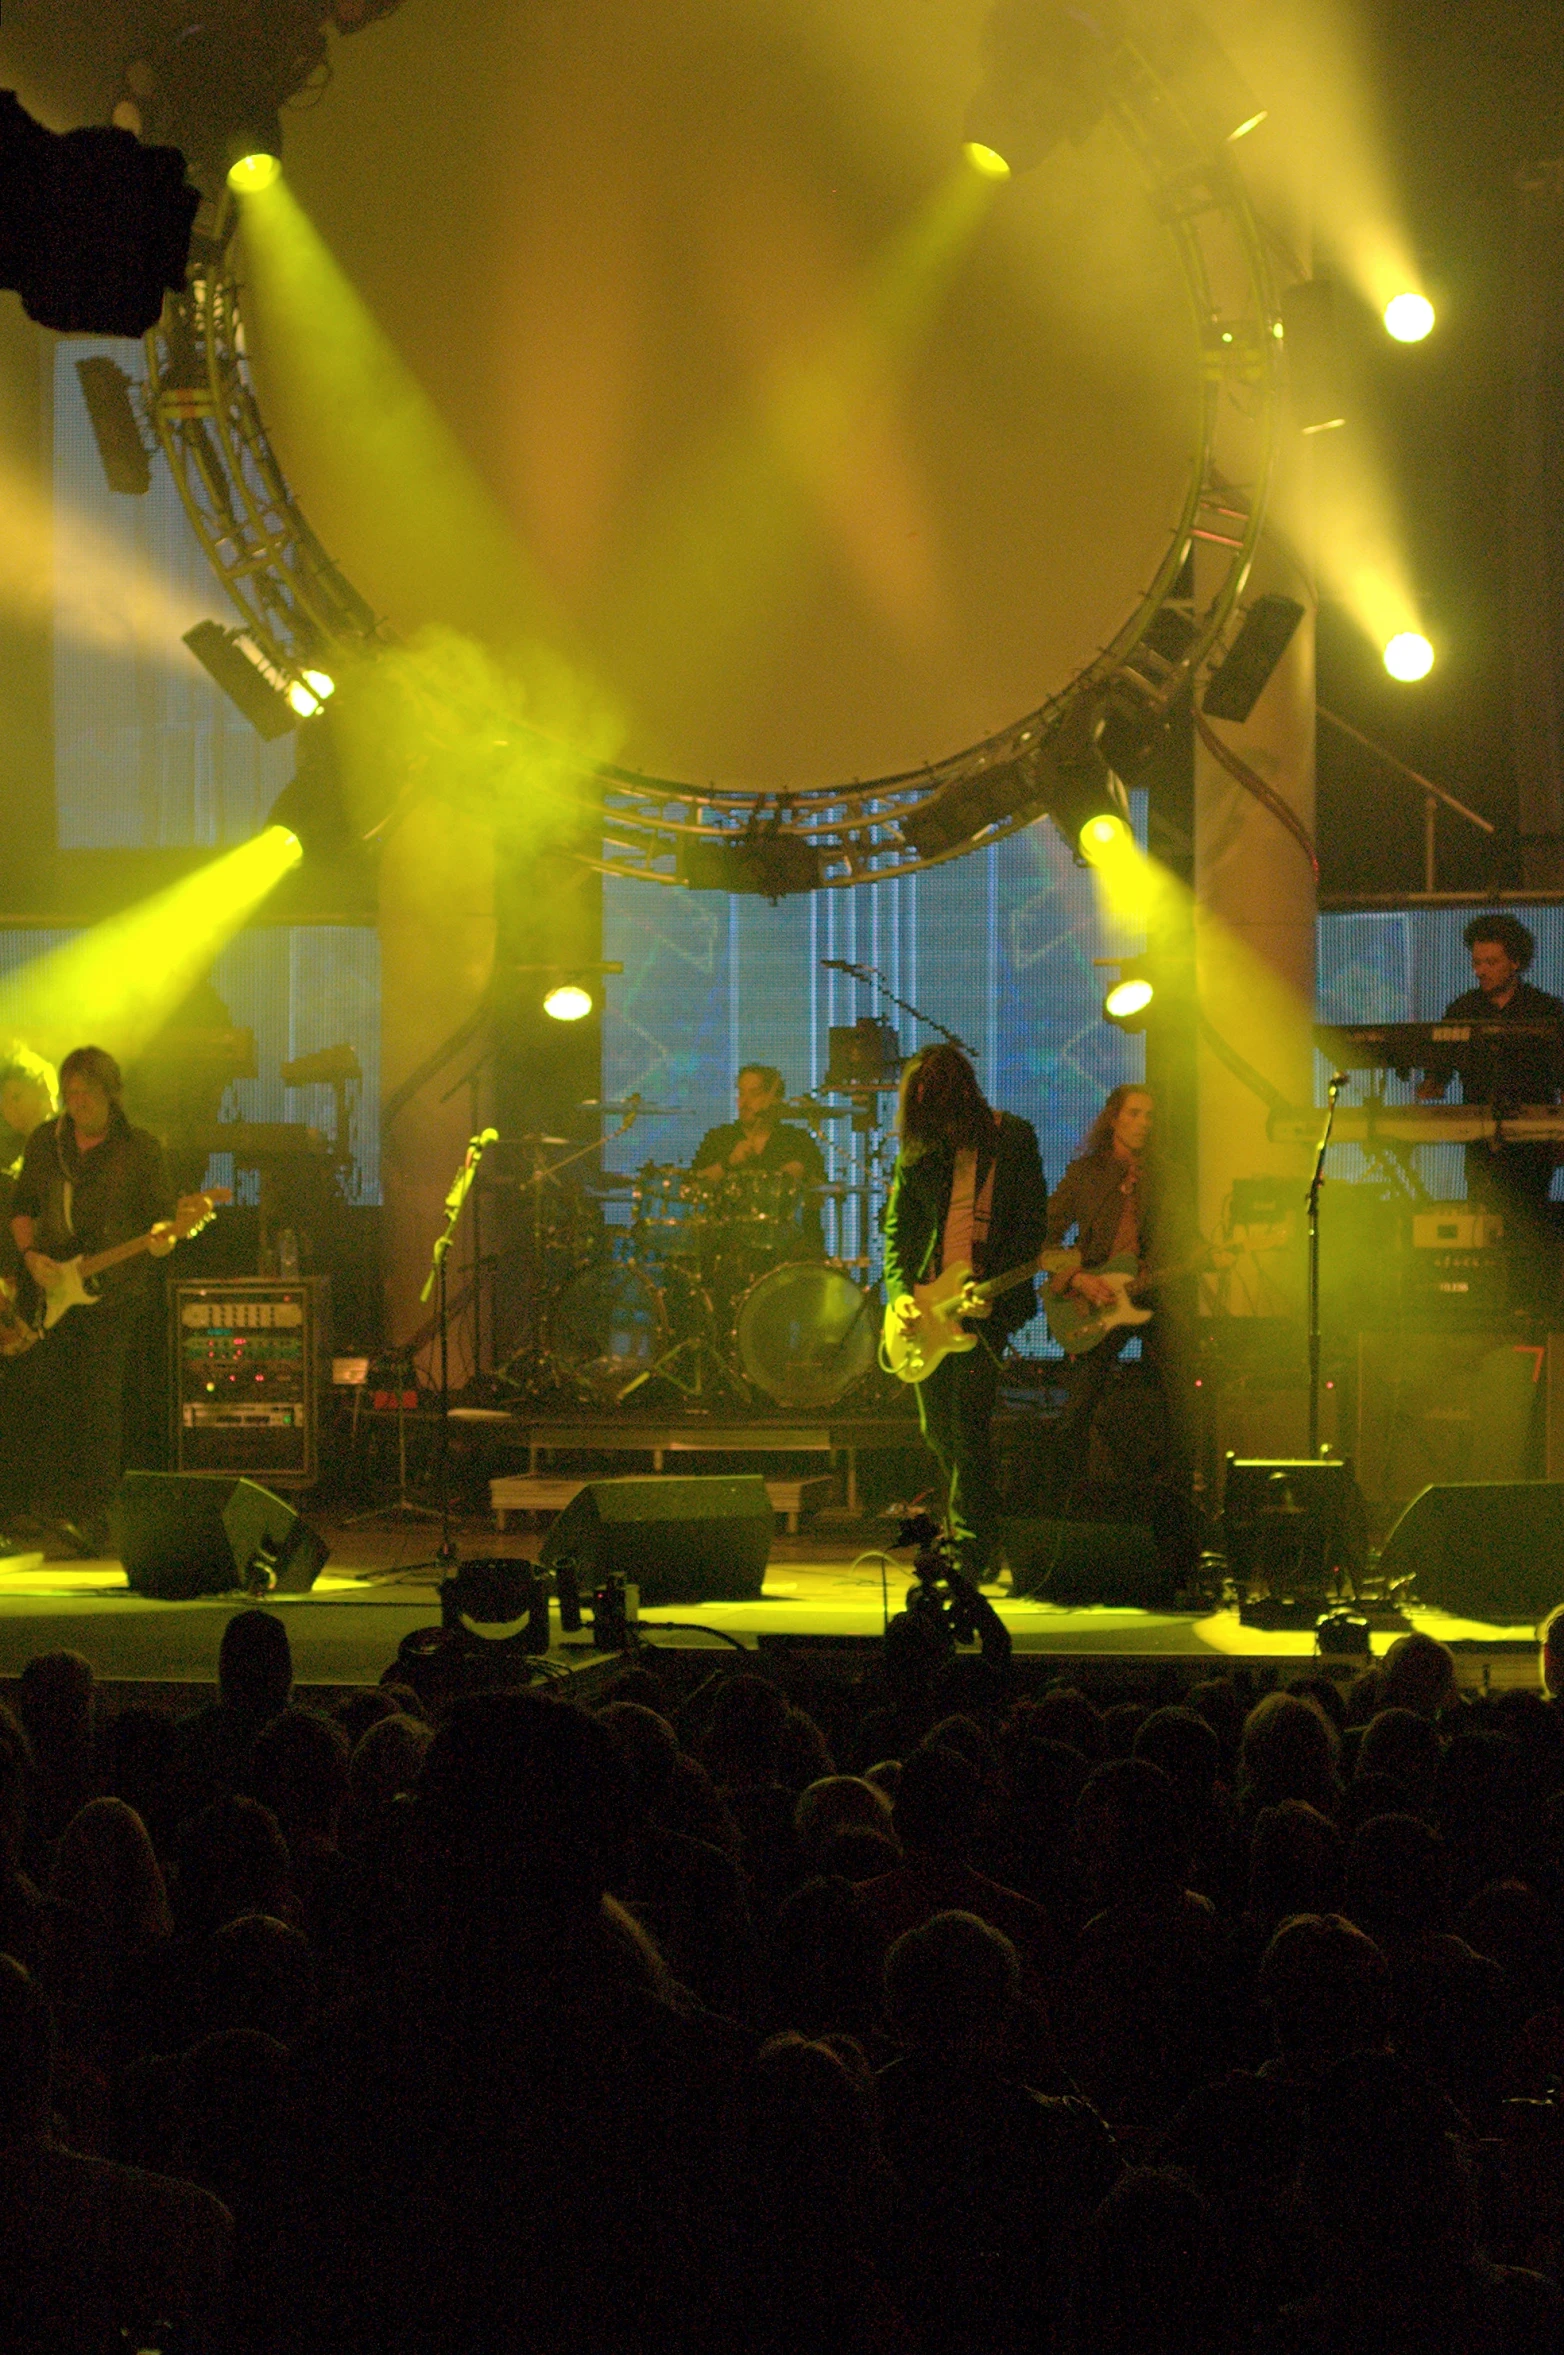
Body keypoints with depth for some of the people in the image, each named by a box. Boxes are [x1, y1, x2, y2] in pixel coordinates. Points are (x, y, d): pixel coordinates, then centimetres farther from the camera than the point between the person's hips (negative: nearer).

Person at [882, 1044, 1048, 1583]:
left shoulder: (1013, 1139, -2)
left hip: (985, 1307, -4)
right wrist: (899, 1290, -6)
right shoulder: (919, 1151, 8)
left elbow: (1032, 1223, -3)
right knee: (938, 1427, 8)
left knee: (967, 1427, -12)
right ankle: (975, 1526, 28)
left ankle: (970, 1549, -8)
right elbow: (896, 1226, 10)